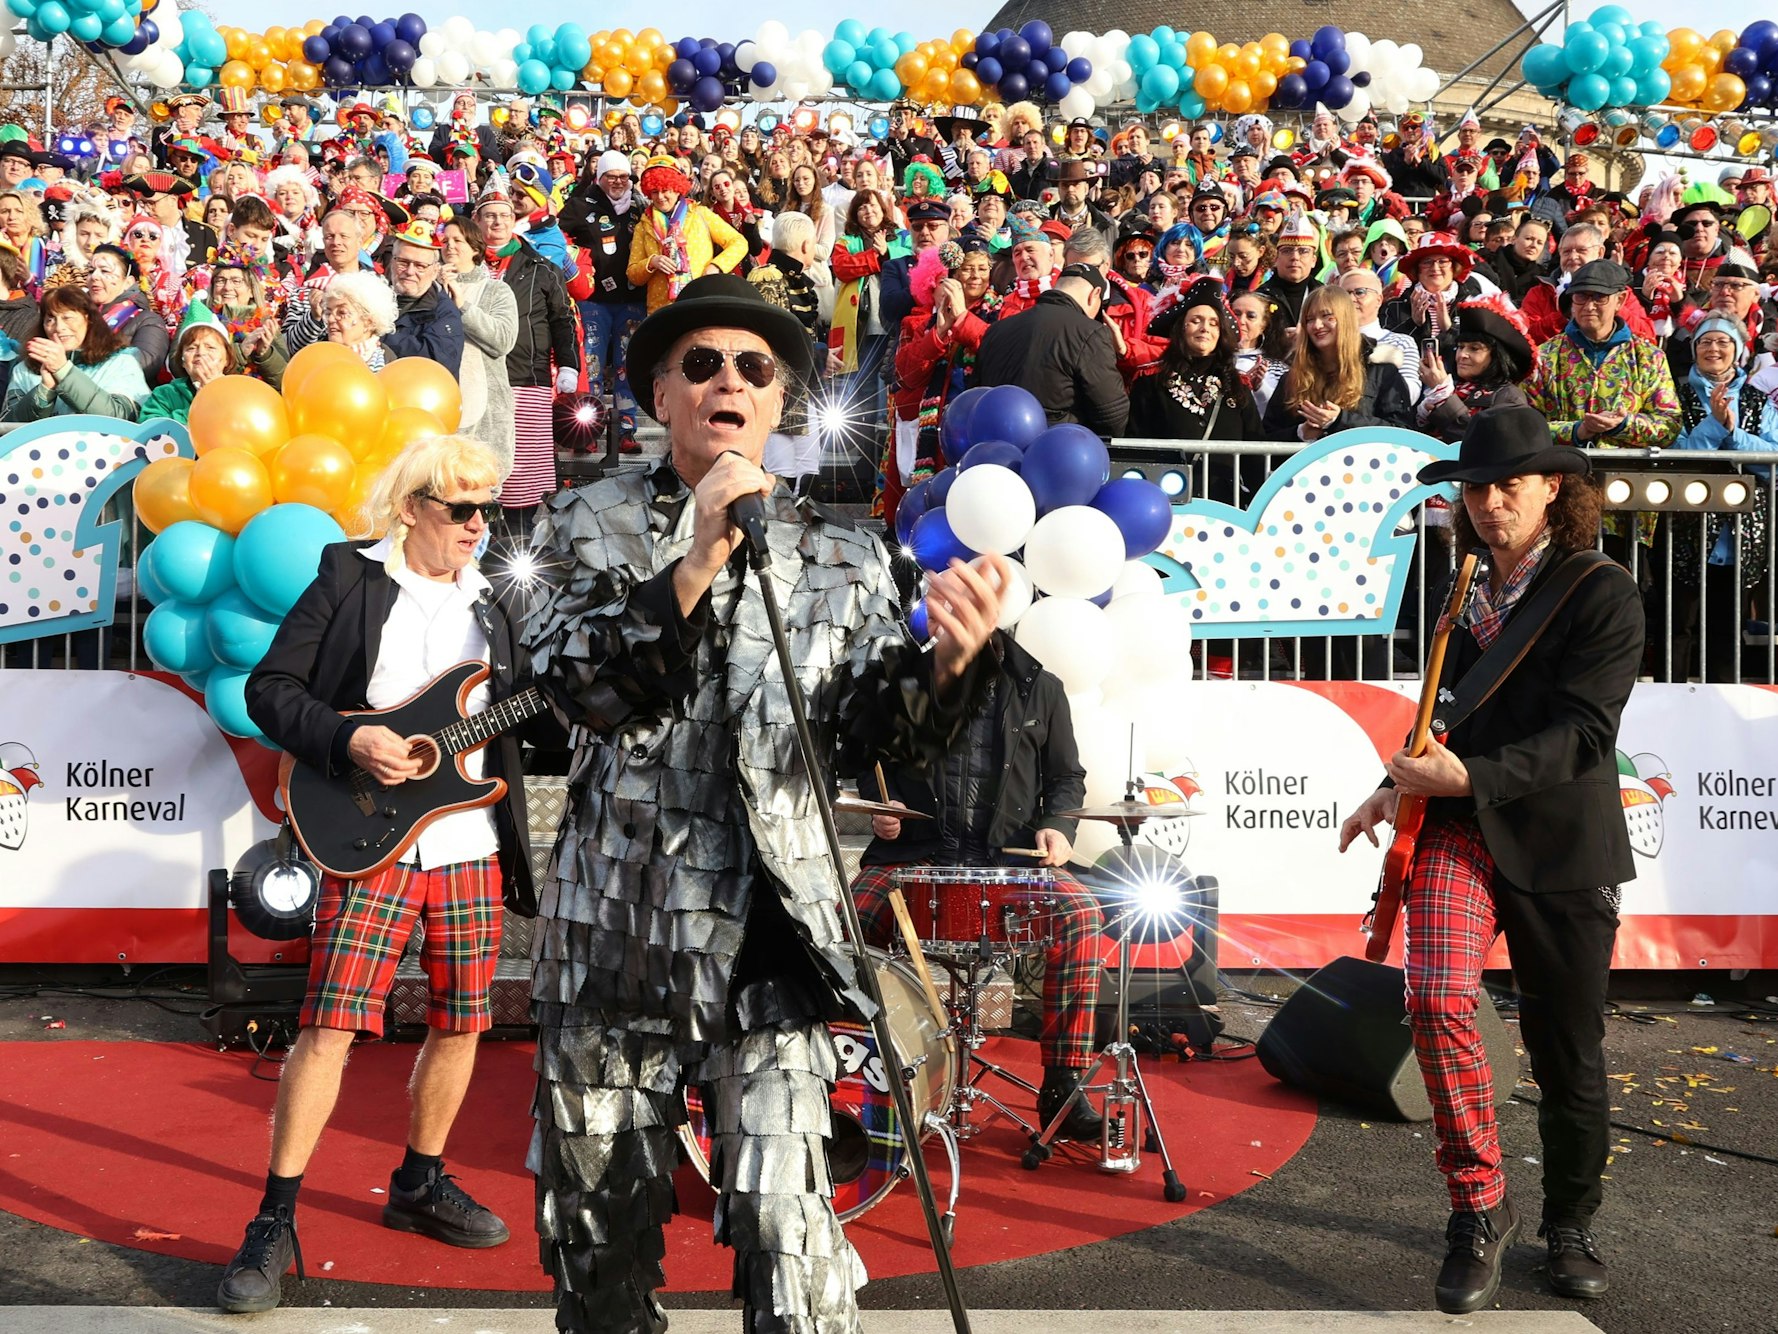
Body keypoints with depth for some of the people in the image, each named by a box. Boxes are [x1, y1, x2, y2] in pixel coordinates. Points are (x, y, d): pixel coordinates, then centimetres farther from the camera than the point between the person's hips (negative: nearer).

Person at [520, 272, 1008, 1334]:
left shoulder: (841, 552, 6)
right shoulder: (593, 524, 5)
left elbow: (877, 734, -1)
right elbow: (579, 685, -12)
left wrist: (950, 661, -21)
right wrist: (692, 568, -24)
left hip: (769, 929, -1)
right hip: (614, 928, 1)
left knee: (787, 1224, -10)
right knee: (601, 1212, 13)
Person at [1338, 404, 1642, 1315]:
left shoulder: (1601, 594, -7)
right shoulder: (1470, 599, 11)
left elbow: (1581, 735, -16)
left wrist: (1468, 776, -26)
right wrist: (1402, 786, 10)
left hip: (1560, 845, -3)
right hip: (1459, 829, 4)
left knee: (1567, 1051, 7)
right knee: (1438, 998, -20)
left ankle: (1570, 1225, 31)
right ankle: (1480, 1210, -4)